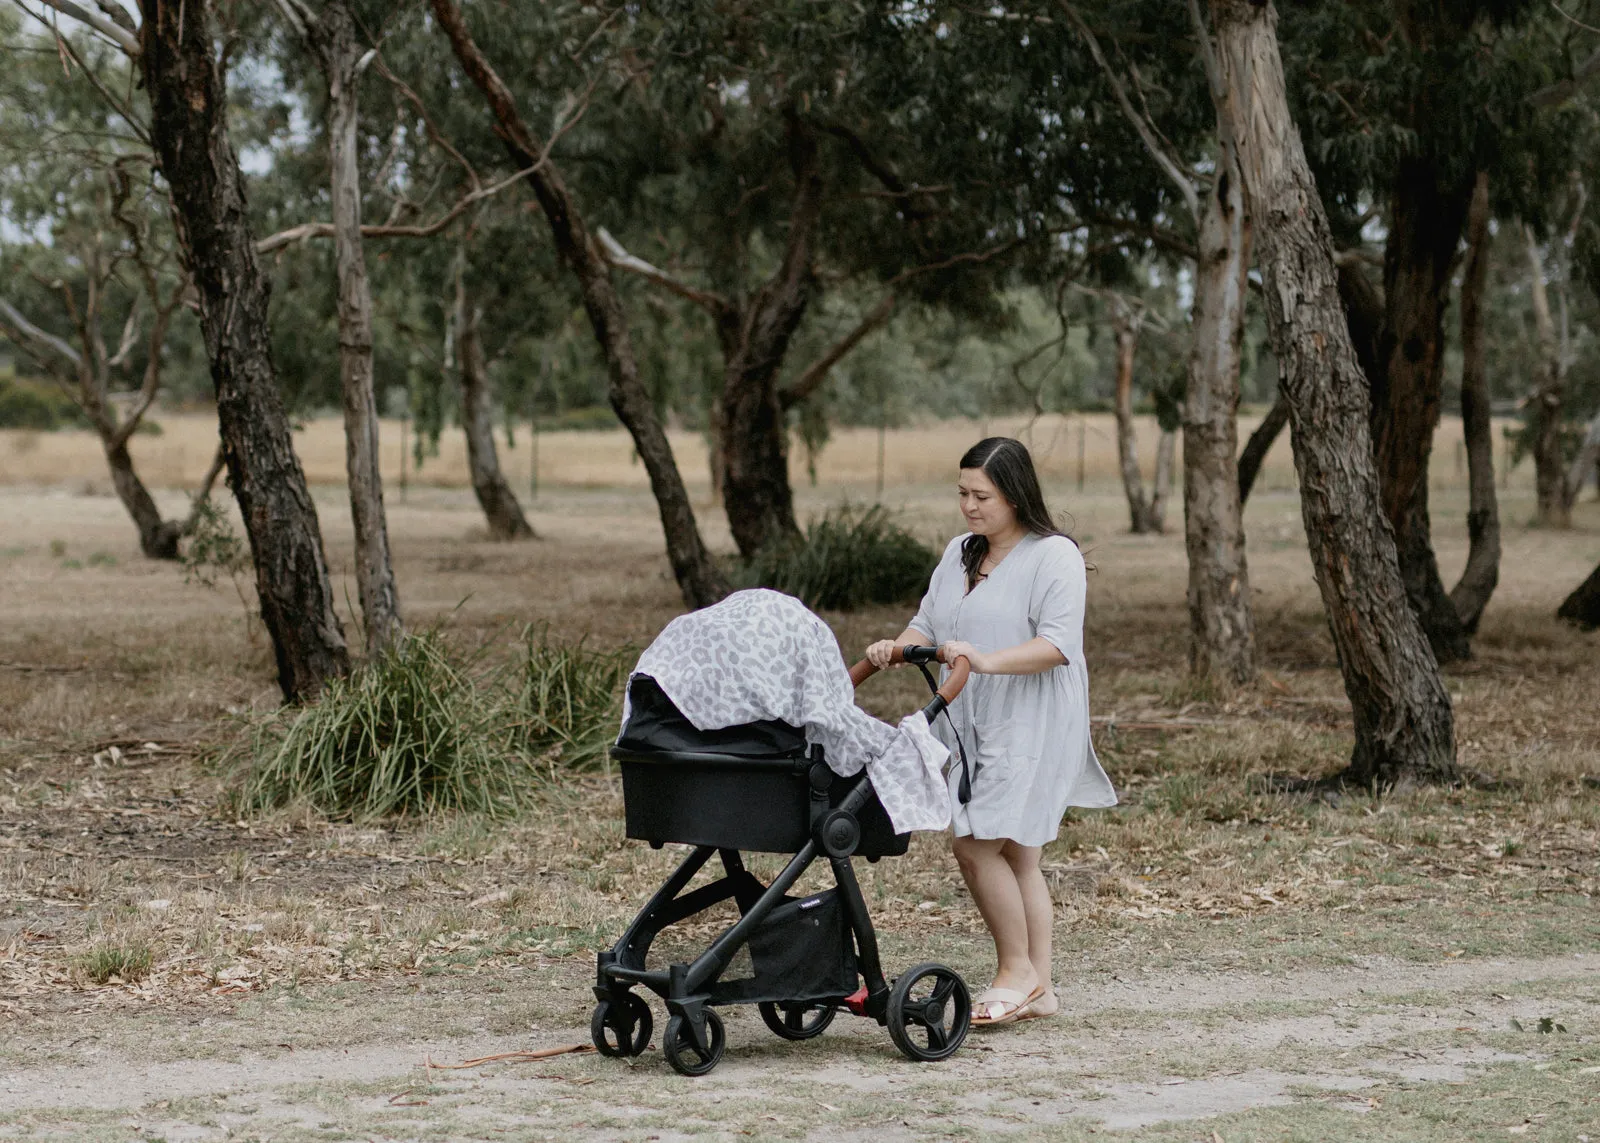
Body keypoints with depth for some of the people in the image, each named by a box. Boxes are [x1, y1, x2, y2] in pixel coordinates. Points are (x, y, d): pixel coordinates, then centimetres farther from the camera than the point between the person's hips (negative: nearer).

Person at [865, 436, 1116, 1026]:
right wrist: (895, 646, -6)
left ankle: (1017, 970, 1)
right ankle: (1037, 987, 15)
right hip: (976, 725, 8)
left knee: (976, 844, -12)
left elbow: (1058, 644, -19)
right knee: (1015, 857, 10)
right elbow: (927, 624, 16)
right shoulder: (960, 555, 16)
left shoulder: (1054, 556, -9)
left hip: (1032, 727, -8)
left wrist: (987, 661, -30)